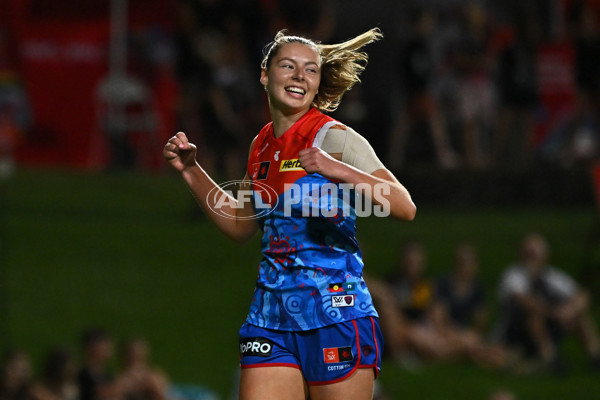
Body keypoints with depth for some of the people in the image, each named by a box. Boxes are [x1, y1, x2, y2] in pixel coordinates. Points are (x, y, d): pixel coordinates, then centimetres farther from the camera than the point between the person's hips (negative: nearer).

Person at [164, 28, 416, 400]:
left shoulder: (334, 138, -8)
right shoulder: (262, 146, 12)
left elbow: (405, 207, -18)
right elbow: (241, 225, 26)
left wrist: (339, 171, -31)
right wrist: (191, 170, 19)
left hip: (335, 315, -6)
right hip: (271, 317, 6)